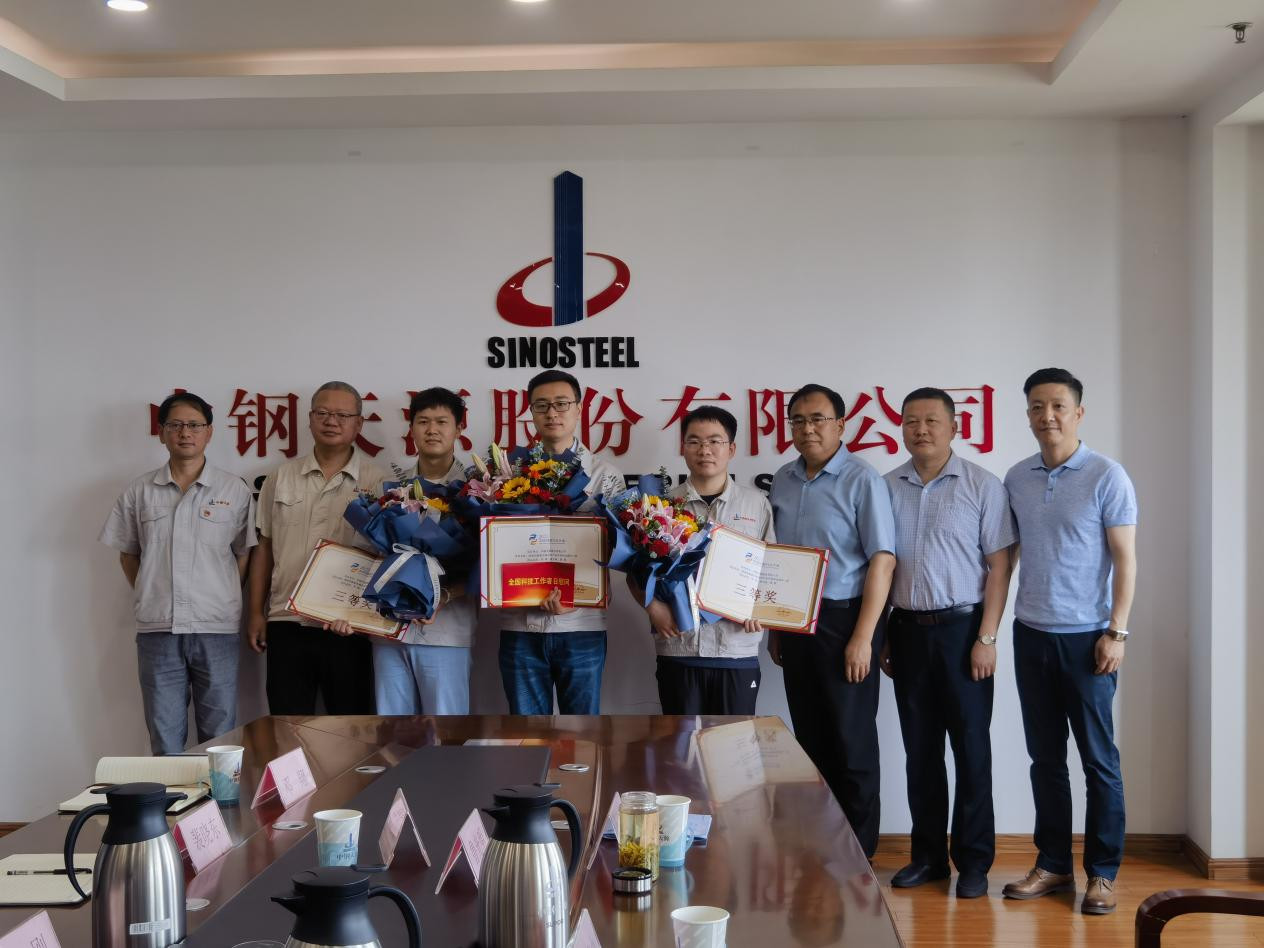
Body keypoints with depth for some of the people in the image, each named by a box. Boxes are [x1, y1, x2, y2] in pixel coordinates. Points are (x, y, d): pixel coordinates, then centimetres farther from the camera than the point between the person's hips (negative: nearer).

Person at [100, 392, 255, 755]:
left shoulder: (234, 490, 2)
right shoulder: (139, 491, 7)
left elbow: (244, 554, 7)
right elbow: (127, 553, 15)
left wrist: (222, 599, 1)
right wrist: (153, 595, 8)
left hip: (217, 629, -1)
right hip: (157, 629, 1)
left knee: (220, 738, 3)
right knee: (165, 738, 6)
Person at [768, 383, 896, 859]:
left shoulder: (861, 480, -9)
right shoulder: (782, 481, 10)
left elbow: (882, 560, -13)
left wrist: (862, 636, -17)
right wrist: (774, 626, 13)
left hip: (843, 619, -6)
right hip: (794, 620, 6)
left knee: (851, 743, 1)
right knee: (810, 739, 12)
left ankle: (857, 852, 11)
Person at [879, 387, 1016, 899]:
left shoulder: (982, 486, -4)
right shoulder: (888, 487, 7)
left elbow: (999, 565, -5)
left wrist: (986, 638, -11)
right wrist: (880, 636, 7)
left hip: (962, 627, -3)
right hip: (907, 627, 4)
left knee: (971, 747, 1)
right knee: (920, 747, 10)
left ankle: (973, 861, 11)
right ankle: (927, 855, 20)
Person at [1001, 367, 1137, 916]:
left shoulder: (1107, 476, -7)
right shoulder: (1016, 479, 7)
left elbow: (1125, 558, -7)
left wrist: (1116, 632, -13)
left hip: (1086, 637, -4)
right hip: (1030, 634, 4)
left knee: (1099, 759, 2)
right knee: (1045, 757, 10)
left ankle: (1103, 872, 11)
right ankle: (1053, 865, 19)